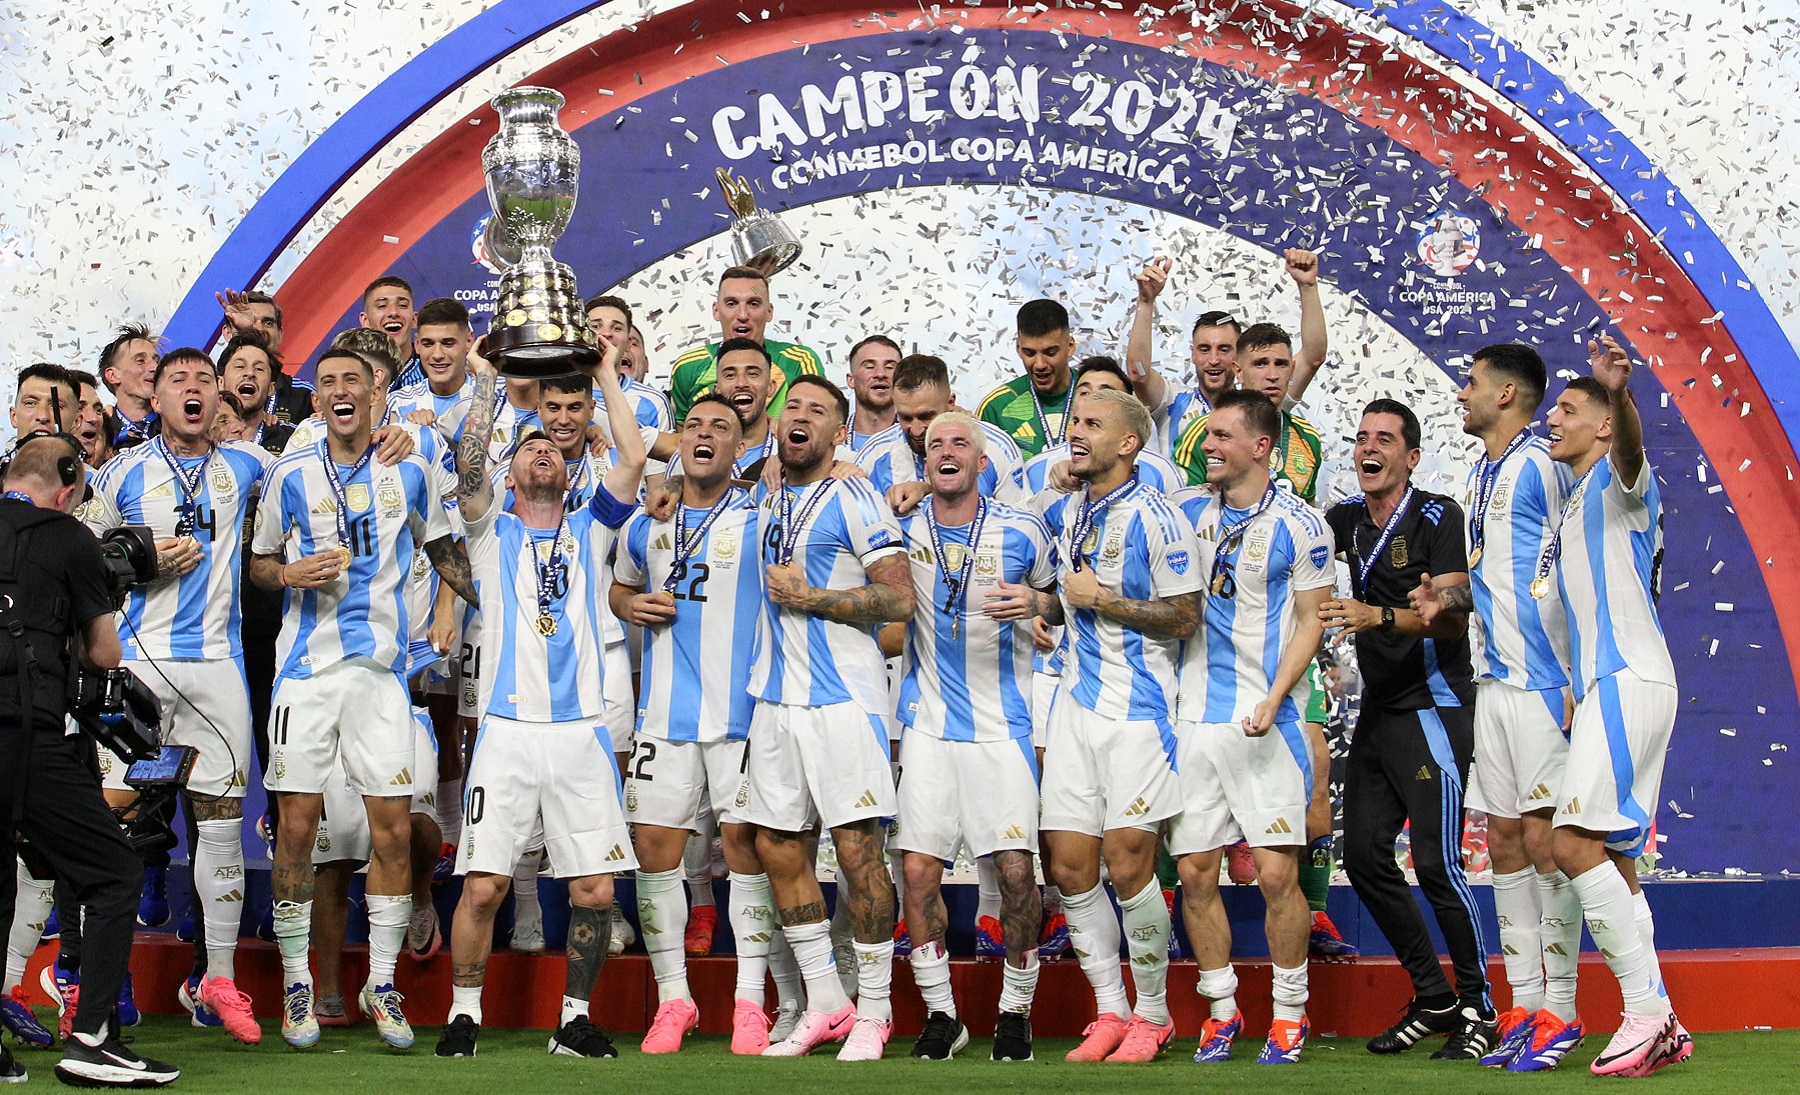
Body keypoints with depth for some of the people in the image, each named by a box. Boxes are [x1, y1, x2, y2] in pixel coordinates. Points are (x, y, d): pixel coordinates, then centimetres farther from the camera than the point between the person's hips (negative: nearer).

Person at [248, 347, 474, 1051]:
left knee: (393, 828, -2)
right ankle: (296, 983, 12)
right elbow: (258, 564, 13)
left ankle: (382, 982, 10)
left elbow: (443, 551, 19)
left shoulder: (409, 471, 7)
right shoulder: (290, 474, 5)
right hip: (306, 666, -1)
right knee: (297, 827, -1)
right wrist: (292, 573, -8)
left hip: (380, 665, 1)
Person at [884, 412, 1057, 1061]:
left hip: (1003, 723, -2)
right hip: (929, 724, 2)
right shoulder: (902, 530, 3)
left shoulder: (1022, 532, 0)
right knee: (919, 869, -4)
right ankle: (940, 1013, 9)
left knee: (1016, 869, -7)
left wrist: (1033, 603, -9)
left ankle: (1015, 1011, 9)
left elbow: (1062, 595, 13)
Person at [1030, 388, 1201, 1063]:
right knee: (1069, 865, 2)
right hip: (1075, 704, 7)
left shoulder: (1156, 519, -9)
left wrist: (1099, 599, -10)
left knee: (1128, 865, -9)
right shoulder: (1063, 511, 11)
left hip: (1138, 709, -7)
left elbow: (1185, 617, -11)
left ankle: (1152, 1015, 9)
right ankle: (1110, 1012, 15)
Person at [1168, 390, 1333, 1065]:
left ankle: (1289, 1011, 7)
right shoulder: (1185, 509, 10)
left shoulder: (1297, 524, -2)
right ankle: (1222, 1008, 16)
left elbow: (1312, 619, -3)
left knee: (1276, 871, -7)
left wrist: (1274, 699, -14)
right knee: (1194, 873, 4)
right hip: (1193, 716, 4)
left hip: (1265, 719, -4)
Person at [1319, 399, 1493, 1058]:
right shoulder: (1348, 519, 12)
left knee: (1436, 861, -13)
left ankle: (1477, 1008, 0)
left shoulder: (1437, 518, -8)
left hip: (1433, 708, -7)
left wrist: (1380, 616, -32)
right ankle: (1432, 998, 16)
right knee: (1364, 855, 4)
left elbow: (1453, 616, -18)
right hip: (1377, 710, 8)